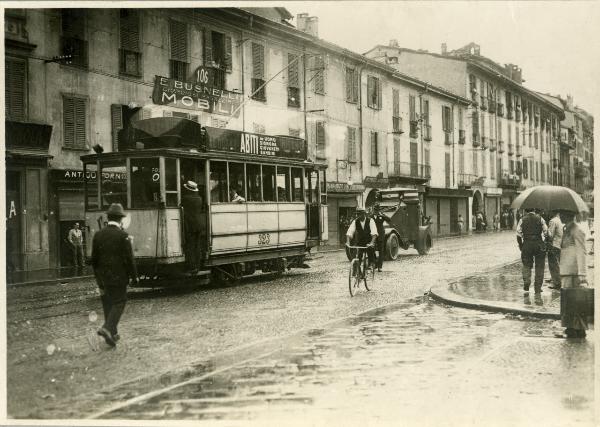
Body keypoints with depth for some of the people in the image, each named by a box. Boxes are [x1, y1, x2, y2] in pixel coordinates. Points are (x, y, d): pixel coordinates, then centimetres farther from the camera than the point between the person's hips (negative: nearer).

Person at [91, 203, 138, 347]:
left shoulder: (98, 235, 3)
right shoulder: (123, 236, -12)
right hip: (119, 276, -5)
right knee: (119, 303, 3)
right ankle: (107, 328, -16)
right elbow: (129, 259, -13)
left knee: (108, 304, 14)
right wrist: (134, 276, -2)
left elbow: (94, 258, 8)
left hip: (103, 277, 5)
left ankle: (113, 334, 19)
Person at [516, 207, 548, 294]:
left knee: (526, 265, 12)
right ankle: (538, 287, 11)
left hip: (527, 244, 0)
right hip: (539, 244, 0)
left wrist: (520, 245, 9)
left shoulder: (522, 220, 2)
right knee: (539, 266, 9)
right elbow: (546, 232, 0)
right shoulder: (540, 219, 3)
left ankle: (526, 282, -8)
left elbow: (518, 234, -1)